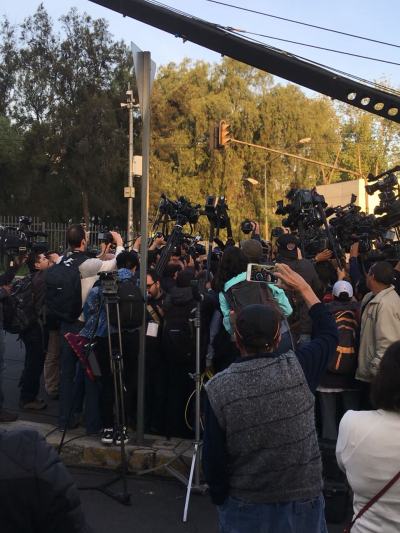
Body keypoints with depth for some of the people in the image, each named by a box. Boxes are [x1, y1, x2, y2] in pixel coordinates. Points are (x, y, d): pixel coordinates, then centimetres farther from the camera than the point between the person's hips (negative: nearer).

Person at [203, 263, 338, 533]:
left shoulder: (218, 388, -17)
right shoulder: (299, 369, -17)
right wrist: (303, 287, 12)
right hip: (302, 502, 0)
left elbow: (213, 458, -10)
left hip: (243, 507, 0)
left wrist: (220, 498, 8)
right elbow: (329, 332, 3)